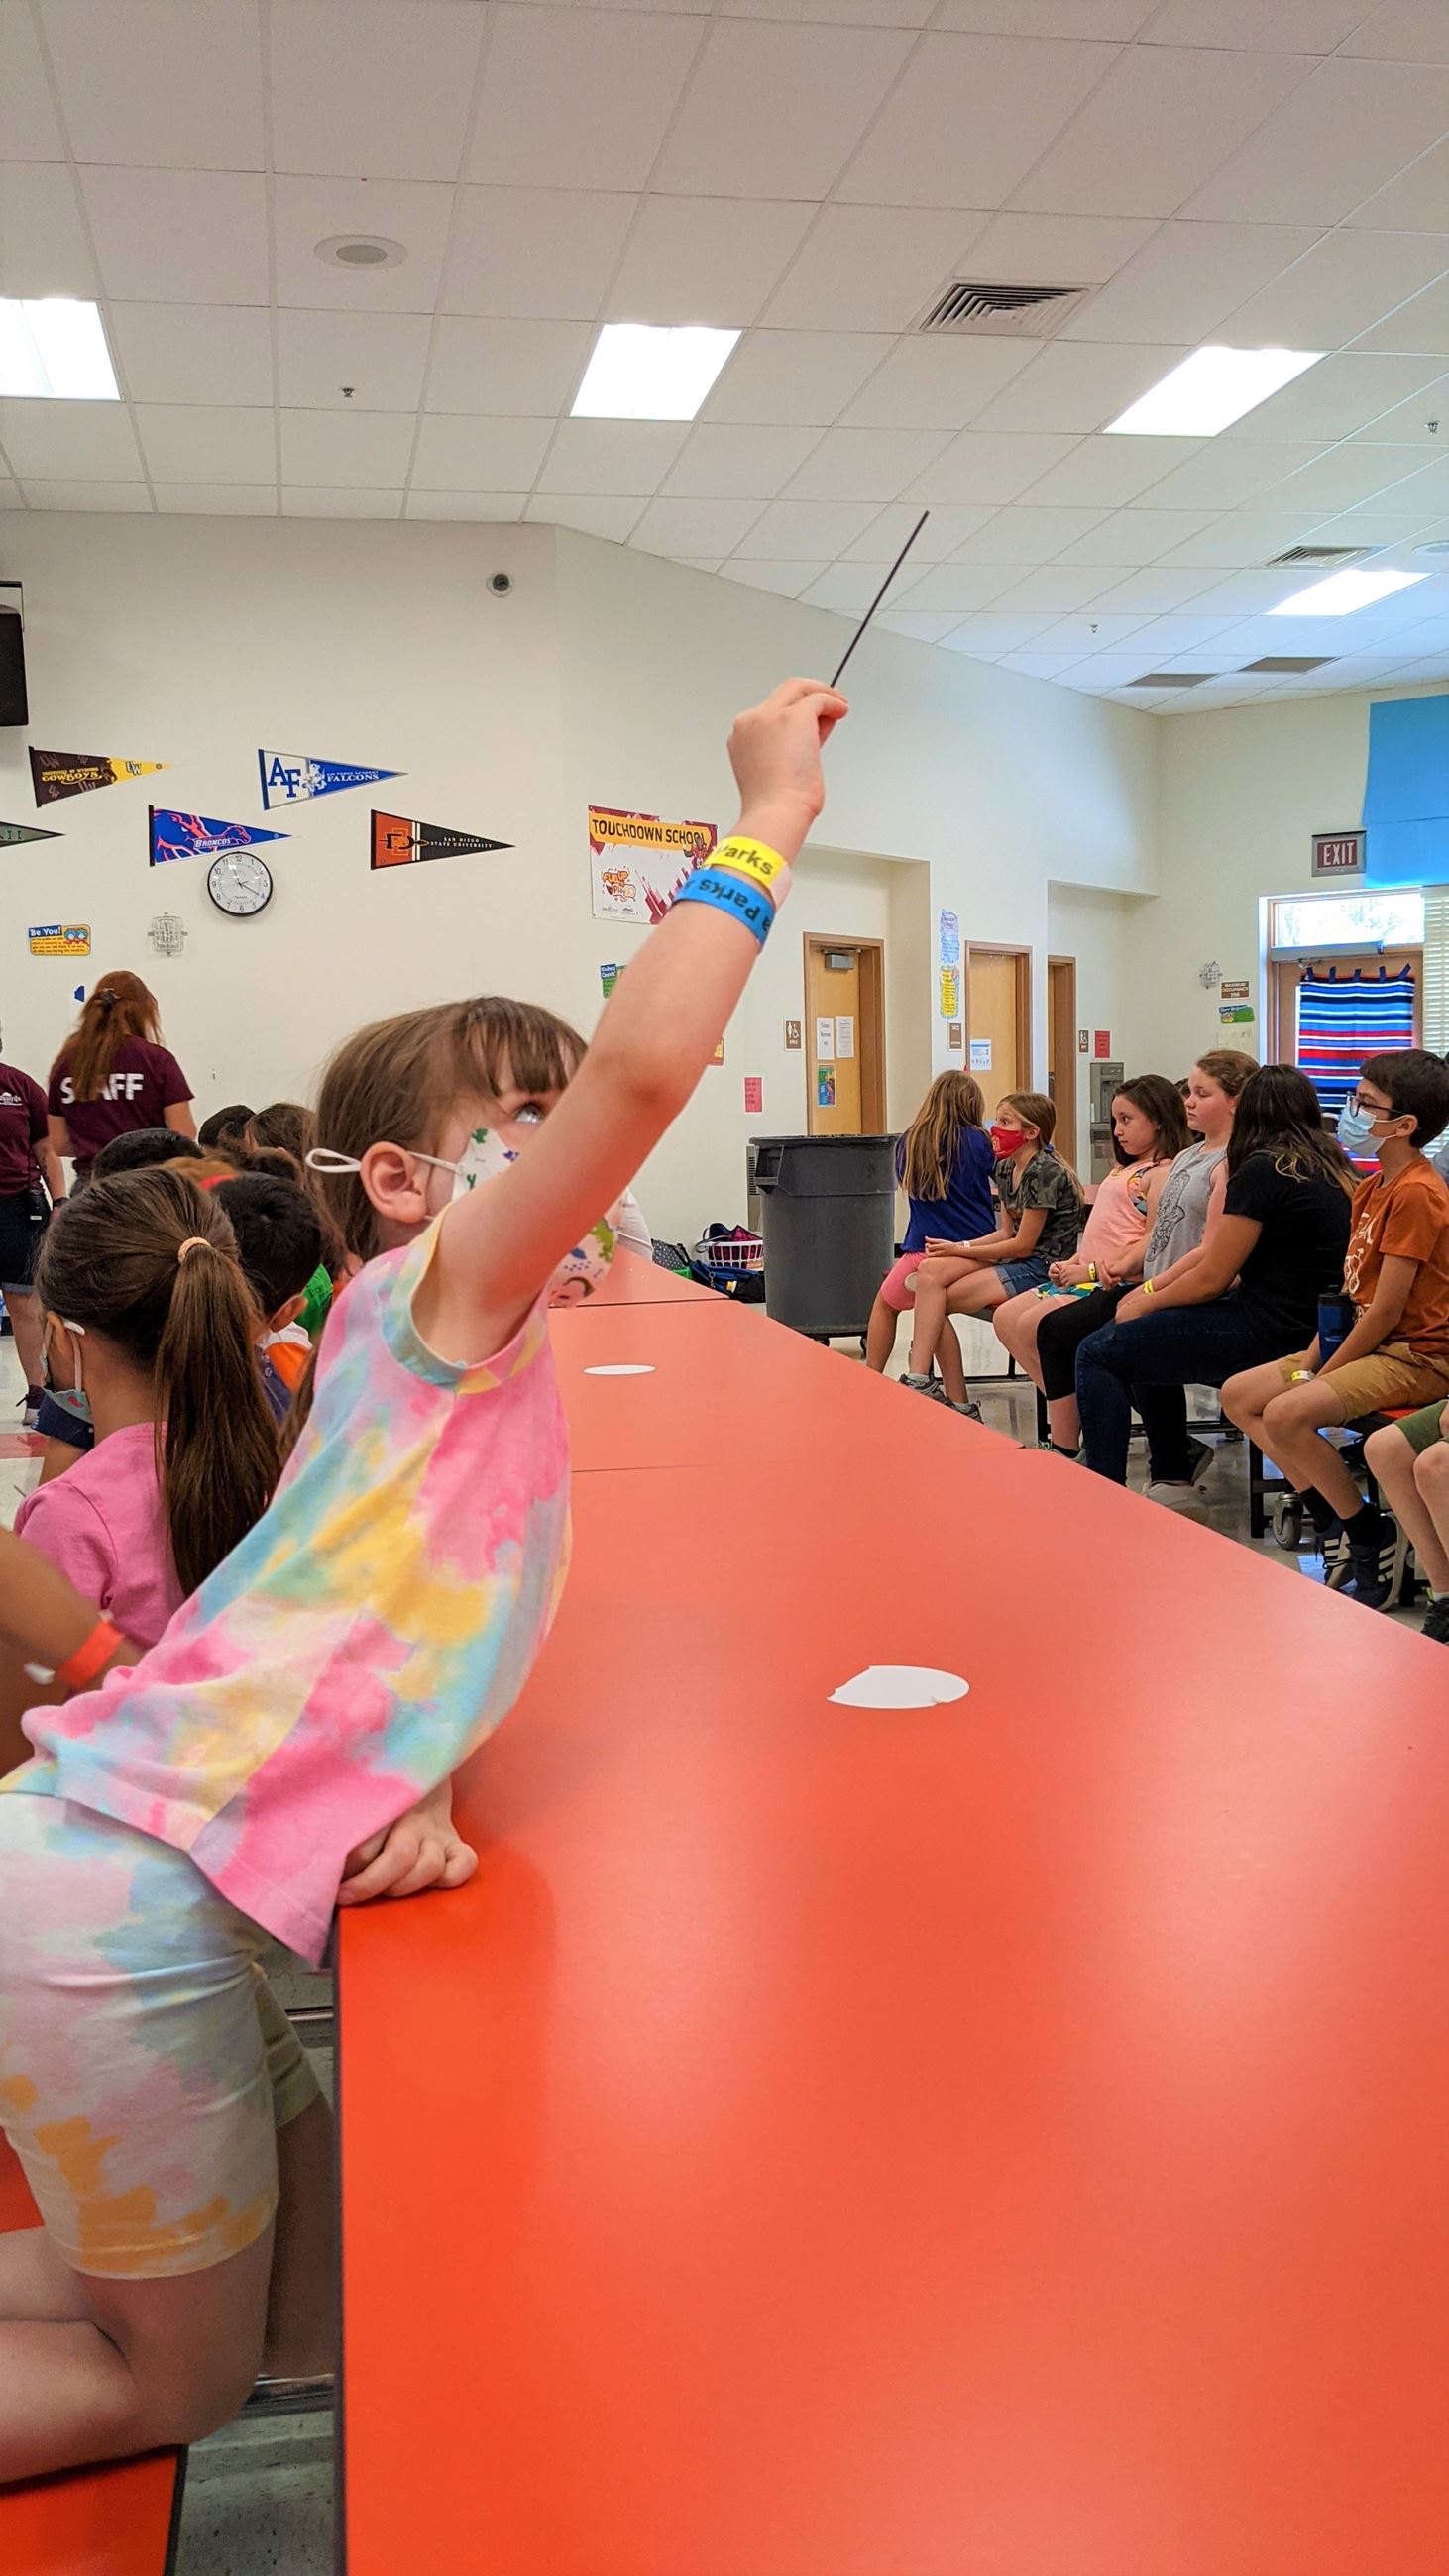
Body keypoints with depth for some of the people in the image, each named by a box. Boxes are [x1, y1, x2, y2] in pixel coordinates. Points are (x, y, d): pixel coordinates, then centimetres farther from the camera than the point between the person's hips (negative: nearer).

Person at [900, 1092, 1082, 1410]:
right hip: (1016, 1261, 9)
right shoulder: (1005, 1168, 13)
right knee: (930, 1270, -13)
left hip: (1042, 1269, -9)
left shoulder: (1044, 1172, -15)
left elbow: (1022, 1244, -15)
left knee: (934, 1300, -18)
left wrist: (959, 1250, -9)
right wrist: (959, 1247, -1)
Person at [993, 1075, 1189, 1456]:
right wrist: (1072, 1263, 6)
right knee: (1006, 1318, 6)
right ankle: (1073, 1406, 6)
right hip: (1086, 1274, 11)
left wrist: (1095, 1270, -19)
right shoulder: (1123, 1170, 21)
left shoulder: (1162, 1172, -10)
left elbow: (1153, 1243, -19)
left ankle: (1065, 1449, -17)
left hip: (1117, 1282, -11)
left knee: (1035, 1324, -25)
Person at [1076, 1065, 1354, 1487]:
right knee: (1142, 1338, 25)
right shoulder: (1331, 1167, 13)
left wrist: (1143, 1304, 4)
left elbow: (1211, 1278, -12)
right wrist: (1149, 1291, 12)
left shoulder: (1263, 1171, -15)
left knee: (1097, 1353, -3)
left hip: (1266, 1330, -10)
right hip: (1306, 1321, 10)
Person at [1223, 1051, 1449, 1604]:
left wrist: (1324, 1374, -14)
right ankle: (1328, 1511, 4)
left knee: (1286, 1413, -28)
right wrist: (1309, 1362, 1)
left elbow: (1386, 1310, -21)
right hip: (1367, 1343, 10)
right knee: (1239, 1396, 4)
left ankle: (1368, 1537, -10)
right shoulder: (1371, 1189, 12)